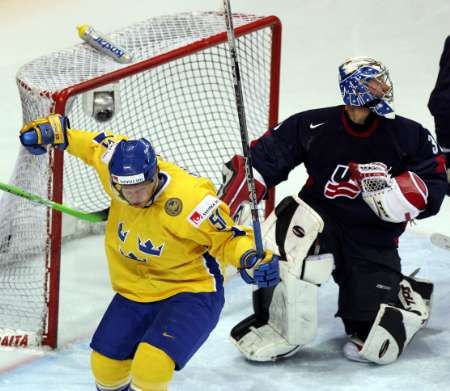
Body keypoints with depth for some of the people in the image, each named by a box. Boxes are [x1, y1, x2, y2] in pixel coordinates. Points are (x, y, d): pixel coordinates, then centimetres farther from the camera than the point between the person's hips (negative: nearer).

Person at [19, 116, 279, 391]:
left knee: (151, 366, -27)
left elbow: (226, 237, -18)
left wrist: (250, 259, -36)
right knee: (106, 366, 15)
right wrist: (53, 131, 8)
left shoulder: (191, 200, -31)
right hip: (133, 292, 6)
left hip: (189, 293, -6)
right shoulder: (120, 167, -16)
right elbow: (98, 143, 5)